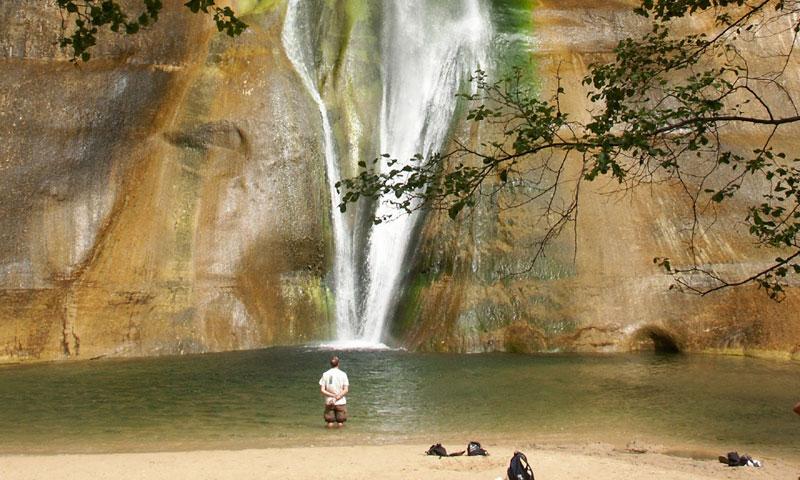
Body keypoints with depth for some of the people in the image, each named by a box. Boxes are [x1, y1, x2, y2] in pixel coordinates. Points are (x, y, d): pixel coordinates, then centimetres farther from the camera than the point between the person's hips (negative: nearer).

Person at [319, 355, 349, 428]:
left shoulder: (325, 374, 0)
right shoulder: (343, 374, -3)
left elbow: (322, 390, -5)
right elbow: (346, 390, -9)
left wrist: (332, 395, -6)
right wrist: (337, 397, -9)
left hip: (329, 402, 1)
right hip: (341, 402, -1)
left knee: (330, 424, 9)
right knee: (340, 424, 5)